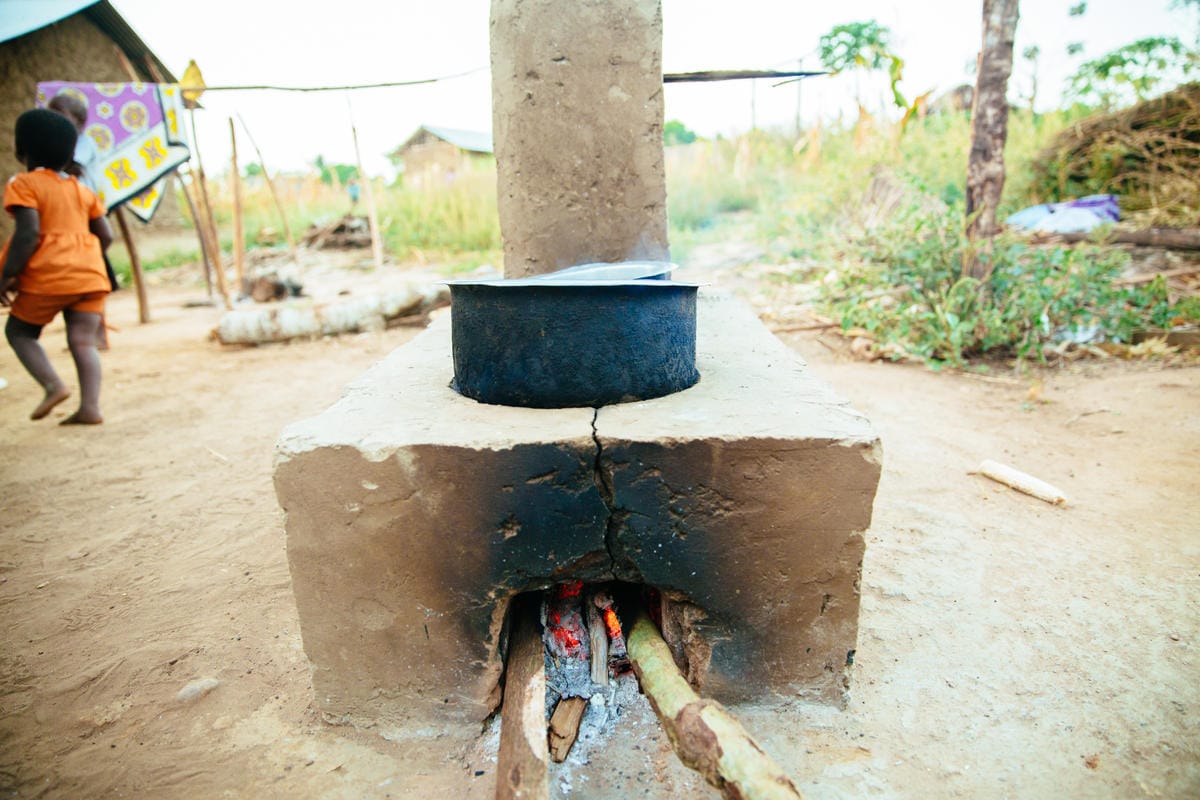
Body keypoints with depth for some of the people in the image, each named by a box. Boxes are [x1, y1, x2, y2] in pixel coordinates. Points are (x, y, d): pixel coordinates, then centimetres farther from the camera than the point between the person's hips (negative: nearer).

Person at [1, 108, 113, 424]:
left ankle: (53, 386, -2)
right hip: (91, 276, 5)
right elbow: (106, 236, 13)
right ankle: (90, 407, -6)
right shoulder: (82, 189, 14)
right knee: (82, 342, 3)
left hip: (47, 277, -4)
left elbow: (28, 234, -14)